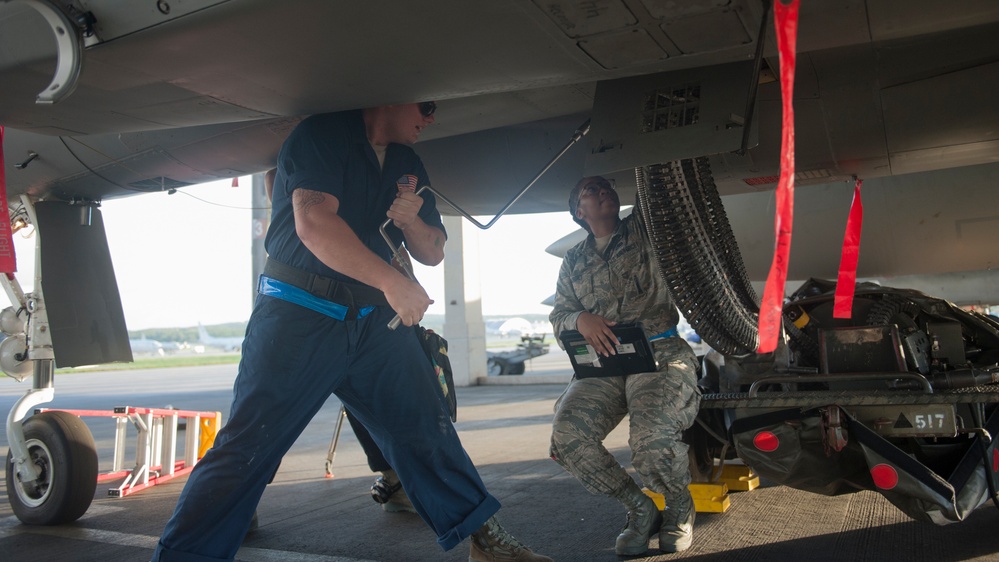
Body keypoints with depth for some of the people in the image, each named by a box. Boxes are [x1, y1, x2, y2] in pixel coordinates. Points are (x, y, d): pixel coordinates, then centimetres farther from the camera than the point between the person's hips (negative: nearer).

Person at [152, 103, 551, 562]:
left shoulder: (407, 165, 16)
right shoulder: (323, 134, -6)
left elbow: (433, 253, 17)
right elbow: (314, 223, -22)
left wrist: (411, 221, -5)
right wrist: (391, 281, -27)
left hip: (374, 318, 6)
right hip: (300, 313, -6)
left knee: (426, 428, 6)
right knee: (249, 442, -9)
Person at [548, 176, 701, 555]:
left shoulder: (644, 228, 12)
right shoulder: (573, 261, 20)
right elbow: (558, 316, 15)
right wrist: (581, 319, -6)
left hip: (661, 352, -3)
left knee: (652, 438, -31)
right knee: (567, 435, -24)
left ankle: (679, 510, 4)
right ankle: (640, 509, 1)